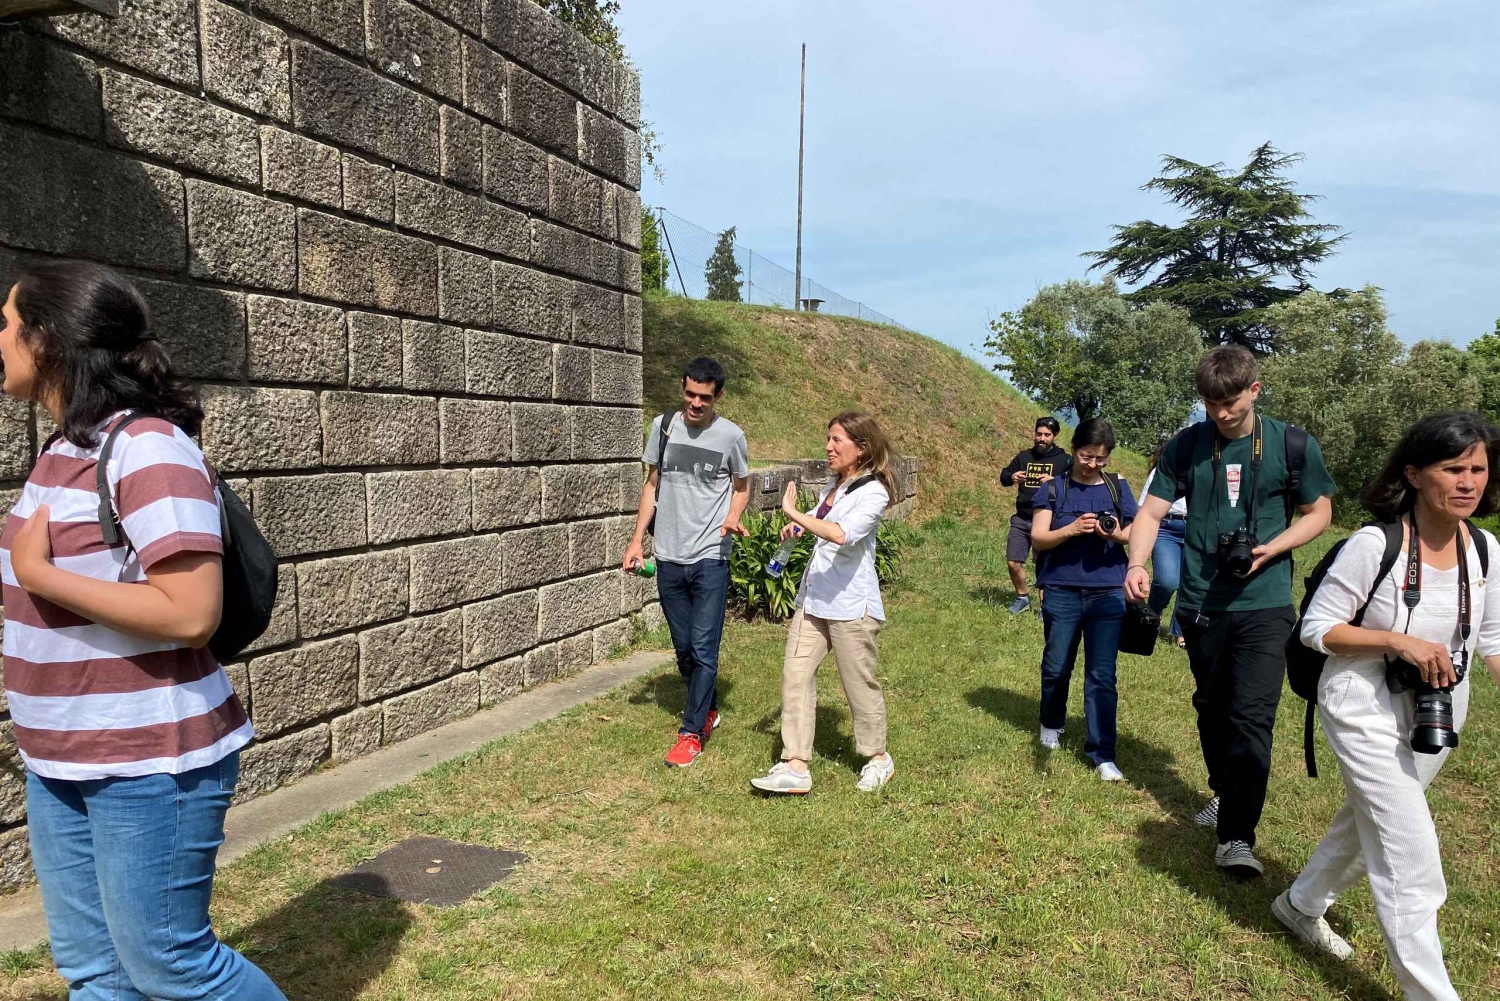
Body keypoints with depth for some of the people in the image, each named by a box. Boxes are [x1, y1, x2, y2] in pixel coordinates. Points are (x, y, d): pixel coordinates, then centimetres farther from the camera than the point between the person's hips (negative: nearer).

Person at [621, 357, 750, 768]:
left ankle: (692, 732, 7)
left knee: (704, 649, -5)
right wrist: (637, 540, 7)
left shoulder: (731, 435, -4)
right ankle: (708, 710, 33)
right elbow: (652, 485, 12)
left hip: (711, 557, -3)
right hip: (668, 557, 4)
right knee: (683, 648, 13)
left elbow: (741, 486, 10)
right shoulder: (663, 426, 4)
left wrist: (732, 518, -11)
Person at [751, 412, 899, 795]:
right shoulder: (834, 483, 9)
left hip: (850, 604, -8)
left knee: (859, 683, 7)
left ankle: (877, 757, 29)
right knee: (795, 674, 2)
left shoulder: (872, 492, -17)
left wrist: (794, 513, -28)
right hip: (813, 598, 8)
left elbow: (842, 534, -35)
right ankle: (795, 766, 8)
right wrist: (798, 527, 10)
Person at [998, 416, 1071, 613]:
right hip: (1021, 520, 4)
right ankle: (1022, 597, 25)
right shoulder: (1023, 456, 11)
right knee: (1013, 562, 3)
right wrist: (1011, 477, -16)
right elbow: (1003, 476, 8)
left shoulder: (1063, 459, 0)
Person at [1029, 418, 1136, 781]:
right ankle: (1052, 725, 39)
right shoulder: (1053, 488, 0)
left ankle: (1102, 754, 6)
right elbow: (1038, 538, -6)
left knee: (1102, 676, 0)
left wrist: (1118, 535, -17)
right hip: (1061, 592, 0)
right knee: (1056, 667, 13)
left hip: (1108, 593, 1)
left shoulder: (1118, 488, 5)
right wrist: (1072, 529, -23)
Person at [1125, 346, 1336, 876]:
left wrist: (1269, 549, -12)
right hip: (1201, 601, 3)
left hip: (1263, 602, -2)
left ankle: (1237, 837, -5)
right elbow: (1152, 512, -2)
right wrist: (1137, 563, -21)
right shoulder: (1187, 446, 0)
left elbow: (1319, 513, 6)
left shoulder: (1293, 446, -3)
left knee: (1252, 717, -10)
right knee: (1211, 708, 16)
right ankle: (1223, 794, 38)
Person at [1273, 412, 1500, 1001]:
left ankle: (1301, 906, 47)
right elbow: (1316, 628, -17)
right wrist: (1399, 641, -27)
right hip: (1366, 710, -7)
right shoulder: (1375, 544, -23)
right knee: (1411, 853, -6)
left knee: (1367, 823, 23)